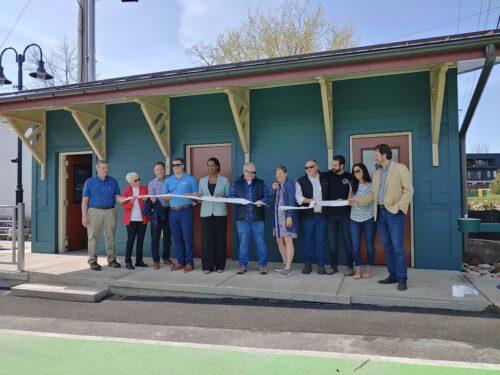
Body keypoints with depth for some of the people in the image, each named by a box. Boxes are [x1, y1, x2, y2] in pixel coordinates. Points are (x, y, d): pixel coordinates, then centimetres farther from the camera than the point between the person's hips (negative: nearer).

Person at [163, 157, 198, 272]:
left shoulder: (190, 179, 3)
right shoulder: (168, 180, 15)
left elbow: (197, 194, 0)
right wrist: (168, 197, -9)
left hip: (185, 210, -4)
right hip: (172, 211, 4)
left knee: (187, 236, -5)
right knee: (176, 237, 7)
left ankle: (189, 262, 2)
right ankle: (180, 261, 17)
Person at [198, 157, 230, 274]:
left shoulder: (224, 180, 6)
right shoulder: (202, 180, 14)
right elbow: (199, 196, 13)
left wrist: (222, 197, -16)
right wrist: (197, 196, -9)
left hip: (220, 212, -1)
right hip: (206, 212, 2)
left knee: (220, 238, 0)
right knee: (206, 238, -3)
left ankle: (219, 265, 10)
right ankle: (207, 266, 5)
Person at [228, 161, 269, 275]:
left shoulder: (261, 183, 11)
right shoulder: (236, 183, 10)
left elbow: (266, 196, 8)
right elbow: (231, 196, 6)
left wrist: (261, 201, -13)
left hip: (258, 218, 0)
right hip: (242, 218, 0)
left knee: (260, 242, 1)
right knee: (243, 242, 4)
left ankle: (263, 264, 12)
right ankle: (243, 265, 15)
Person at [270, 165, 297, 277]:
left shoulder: (290, 185, -5)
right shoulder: (276, 185, 16)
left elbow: (291, 201, -12)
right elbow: (270, 197, 9)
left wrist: (289, 216, -19)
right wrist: (273, 189, -8)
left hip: (287, 215, -7)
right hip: (277, 216, 8)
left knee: (288, 240, -11)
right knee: (279, 240, 10)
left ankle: (288, 268, -14)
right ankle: (285, 264, 22)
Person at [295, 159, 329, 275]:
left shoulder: (324, 179, 11)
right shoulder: (301, 181, 4)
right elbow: (298, 197, -7)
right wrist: (308, 200, -24)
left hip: (321, 214, 1)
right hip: (307, 215, -1)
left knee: (321, 240, 4)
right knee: (307, 240, 4)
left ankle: (321, 264, 13)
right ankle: (308, 264, 15)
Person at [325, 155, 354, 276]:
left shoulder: (349, 177, 0)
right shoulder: (328, 175, 5)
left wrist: (346, 201, -12)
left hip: (345, 214, -2)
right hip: (331, 213, 2)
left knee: (347, 241, 3)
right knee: (332, 242, 7)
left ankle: (350, 266, 13)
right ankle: (333, 265, 18)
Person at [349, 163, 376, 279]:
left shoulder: (372, 185, -3)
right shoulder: (353, 186, 10)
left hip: (368, 218, -3)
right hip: (355, 219, 3)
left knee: (369, 244, 5)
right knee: (355, 245, 2)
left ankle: (369, 268, 20)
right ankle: (358, 268, 14)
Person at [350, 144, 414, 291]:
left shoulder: (400, 168, -2)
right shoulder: (376, 173, 17)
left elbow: (409, 189, -7)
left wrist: (398, 207, -15)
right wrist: (359, 201, 5)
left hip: (394, 213, -6)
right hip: (380, 213, 7)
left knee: (397, 247, -6)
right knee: (387, 247, 10)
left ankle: (402, 279, 3)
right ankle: (393, 275, 19)